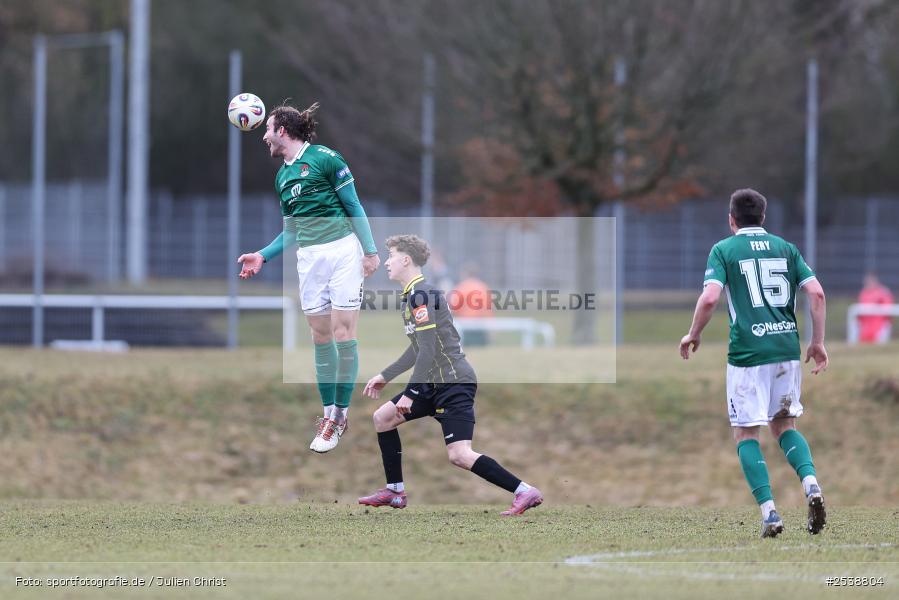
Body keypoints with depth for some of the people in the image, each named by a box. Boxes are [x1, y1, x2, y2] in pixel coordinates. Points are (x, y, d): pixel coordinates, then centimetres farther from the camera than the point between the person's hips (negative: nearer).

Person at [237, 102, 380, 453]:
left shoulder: (324, 158, -4)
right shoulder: (282, 177, 16)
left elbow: (354, 207, -3)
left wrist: (370, 250, -7)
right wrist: (263, 256, 13)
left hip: (343, 249, -6)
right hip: (309, 259, 6)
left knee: (343, 335, -7)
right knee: (321, 338, 3)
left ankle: (341, 415, -2)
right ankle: (329, 414, 8)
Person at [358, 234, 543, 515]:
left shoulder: (420, 295, -16)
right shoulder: (413, 295, 16)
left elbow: (428, 351, -21)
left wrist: (410, 394, -20)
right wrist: (385, 376, 30)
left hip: (454, 382, -10)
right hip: (435, 384, 10)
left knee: (459, 455, -18)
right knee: (383, 417, 15)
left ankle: (525, 492, -16)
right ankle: (395, 492, 20)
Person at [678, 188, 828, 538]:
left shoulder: (724, 250, 2)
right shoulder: (785, 248, 12)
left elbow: (710, 298, -11)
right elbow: (817, 293, 3)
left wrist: (693, 336, 4)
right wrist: (818, 342, 10)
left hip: (747, 354, -4)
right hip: (787, 349, 4)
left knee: (746, 434, 7)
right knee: (784, 425, 19)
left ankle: (769, 512, -6)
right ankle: (811, 484, -7)